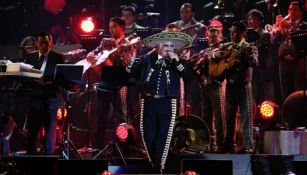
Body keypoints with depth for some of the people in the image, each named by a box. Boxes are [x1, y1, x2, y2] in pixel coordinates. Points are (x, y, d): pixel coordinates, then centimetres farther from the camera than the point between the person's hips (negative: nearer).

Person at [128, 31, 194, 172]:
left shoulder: (177, 62, 5)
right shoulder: (148, 59, 6)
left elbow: (189, 77, -9)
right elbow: (134, 74, 15)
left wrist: (177, 61, -13)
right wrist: (131, 61, -1)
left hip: (167, 103, -1)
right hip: (149, 101, 1)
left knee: (163, 137, -1)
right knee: (148, 136, 7)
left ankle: (158, 168, 6)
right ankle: (153, 164, 24)